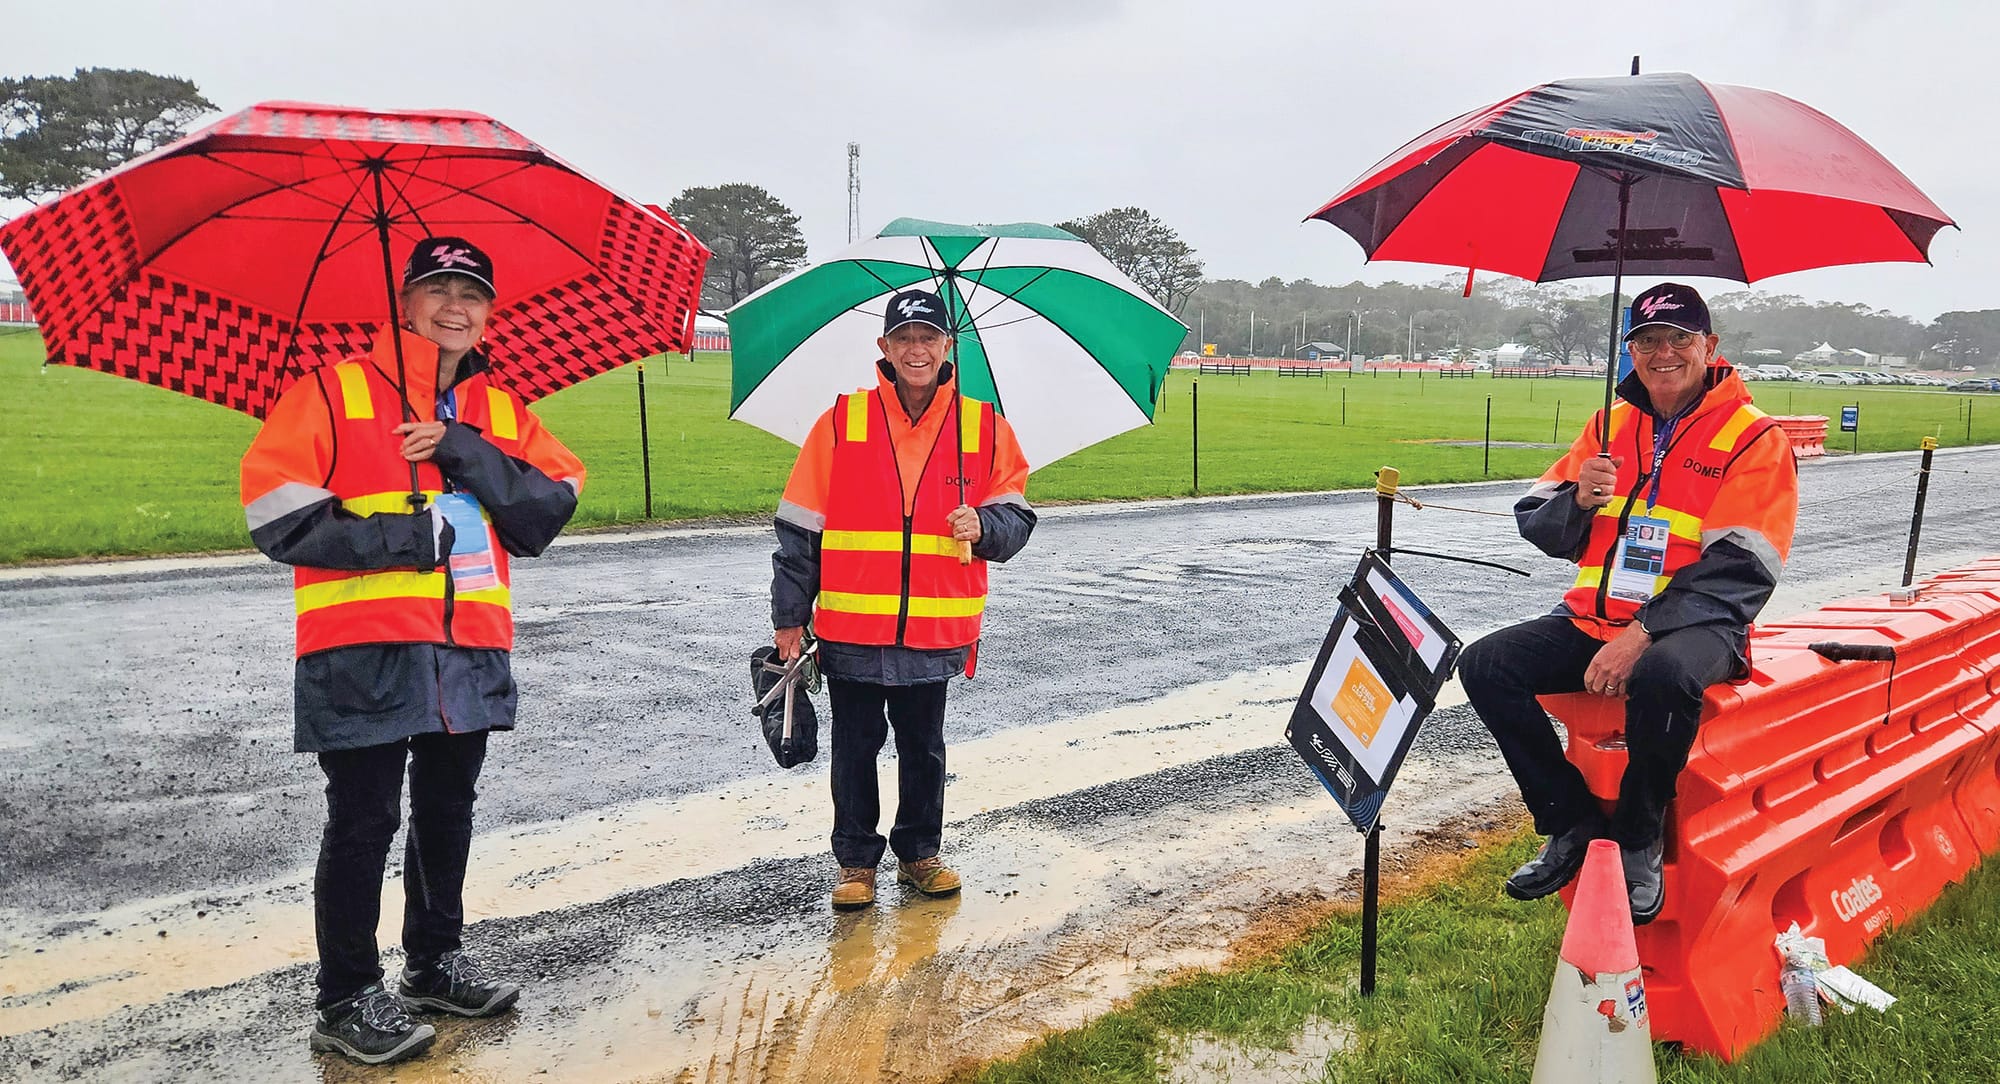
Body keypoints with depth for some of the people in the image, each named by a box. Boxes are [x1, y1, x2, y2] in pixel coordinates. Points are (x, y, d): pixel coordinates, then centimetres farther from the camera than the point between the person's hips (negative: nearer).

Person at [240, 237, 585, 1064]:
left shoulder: (500, 411, 13)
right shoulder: (336, 391, 0)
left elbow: (551, 510, 1)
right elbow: (274, 511, -7)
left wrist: (469, 454, -12)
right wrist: (395, 538, -16)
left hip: (471, 648, 5)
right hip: (363, 650, -5)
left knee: (447, 810, 16)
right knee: (364, 821, 0)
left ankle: (436, 962, 34)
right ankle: (347, 1000, 14)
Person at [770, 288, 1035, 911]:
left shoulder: (984, 427, 2)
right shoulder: (842, 422, -2)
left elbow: (1016, 518, 5)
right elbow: (799, 527, 2)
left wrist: (984, 526, -19)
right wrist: (789, 616, 1)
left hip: (937, 631, 1)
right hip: (851, 630, -1)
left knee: (924, 749, 15)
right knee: (855, 749, 9)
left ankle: (920, 853, 32)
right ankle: (856, 861, 24)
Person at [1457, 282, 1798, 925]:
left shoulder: (1753, 438, -4)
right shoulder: (1610, 424, 12)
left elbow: (1738, 568, -14)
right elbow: (1540, 529, 10)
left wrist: (1643, 635, -24)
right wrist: (1578, 497, -14)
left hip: (1694, 624, -5)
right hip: (1595, 618, 6)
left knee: (1663, 677, -39)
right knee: (1485, 665, -15)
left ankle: (1637, 844, -14)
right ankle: (1572, 823, -2)